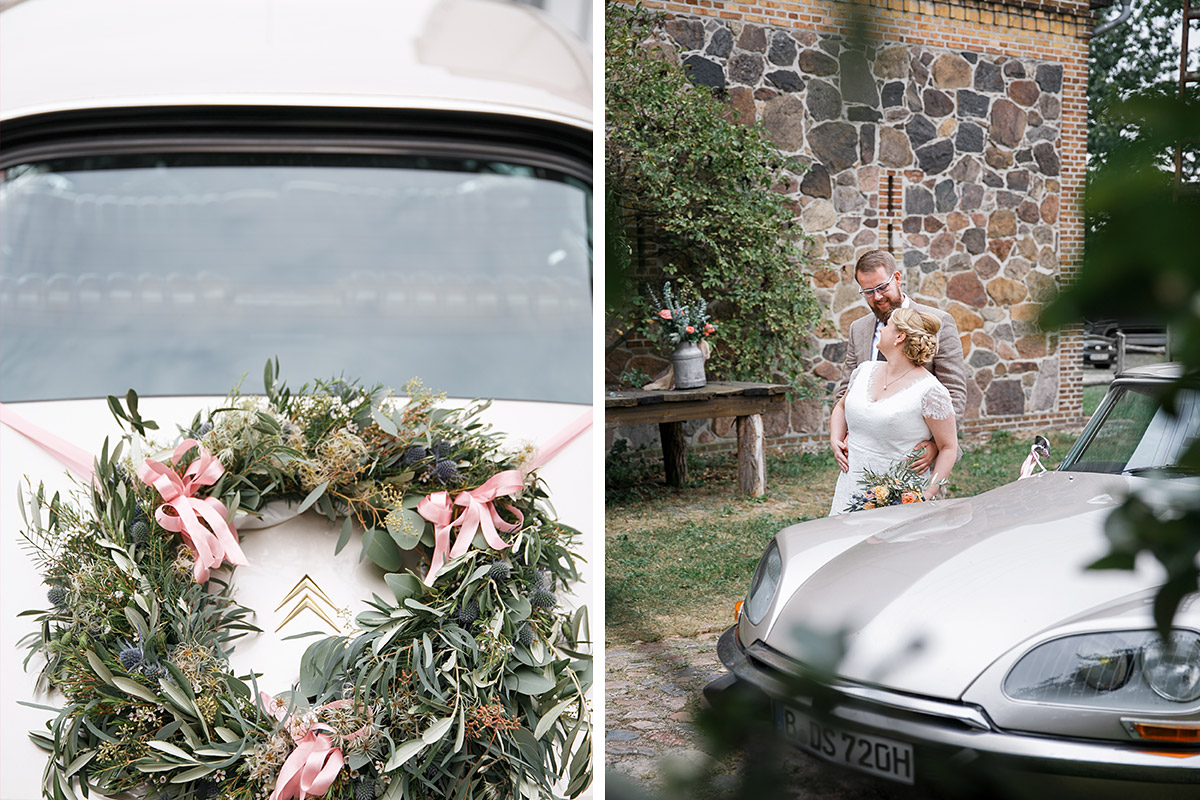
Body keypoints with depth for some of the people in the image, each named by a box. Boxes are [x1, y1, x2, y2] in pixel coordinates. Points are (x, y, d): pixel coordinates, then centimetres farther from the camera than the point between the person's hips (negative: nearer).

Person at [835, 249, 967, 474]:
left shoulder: (937, 323, -2)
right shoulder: (858, 329, 12)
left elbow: (954, 393, -5)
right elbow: (846, 393, 15)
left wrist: (937, 443, -19)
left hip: (920, 454, -3)